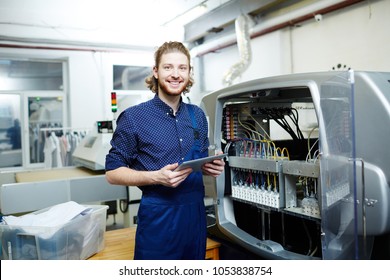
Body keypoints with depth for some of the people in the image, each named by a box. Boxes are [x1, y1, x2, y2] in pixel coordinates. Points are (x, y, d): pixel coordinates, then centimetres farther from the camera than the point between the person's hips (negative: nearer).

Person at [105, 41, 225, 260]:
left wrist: (213, 167, -6)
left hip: (196, 213, 5)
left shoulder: (198, 116, 7)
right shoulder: (133, 117, -9)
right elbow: (113, 173, -8)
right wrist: (156, 177, -22)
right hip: (158, 217, -5)